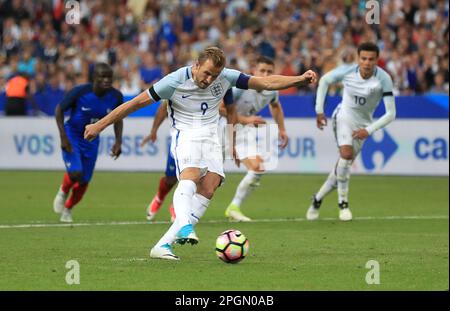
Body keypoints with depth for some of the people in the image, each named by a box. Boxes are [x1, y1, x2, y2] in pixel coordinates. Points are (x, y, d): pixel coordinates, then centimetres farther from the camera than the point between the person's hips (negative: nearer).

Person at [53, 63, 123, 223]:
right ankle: (63, 192, 12)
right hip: (72, 136, -4)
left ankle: (67, 209, 36)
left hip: (92, 140, 4)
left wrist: (118, 141, -8)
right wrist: (63, 137, -21)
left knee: (84, 181, 8)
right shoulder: (80, 92, -26)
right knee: (75, 173, -24)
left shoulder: (116, 97, -15)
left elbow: (118, 119, 4)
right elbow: (59, 110, -13)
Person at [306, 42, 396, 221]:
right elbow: (324, 81, 3)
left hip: (362, 125, 2)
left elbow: (390, 113, -19)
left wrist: (369, 130, -27)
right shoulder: (347, 71, -18)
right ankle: (343, 203, -14)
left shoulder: (383, 79, -21)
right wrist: (319, 111, 0)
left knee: (343, 167, 4)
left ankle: (317, 200, 24)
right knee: (346, 154, -27)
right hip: (344, 117, -2)